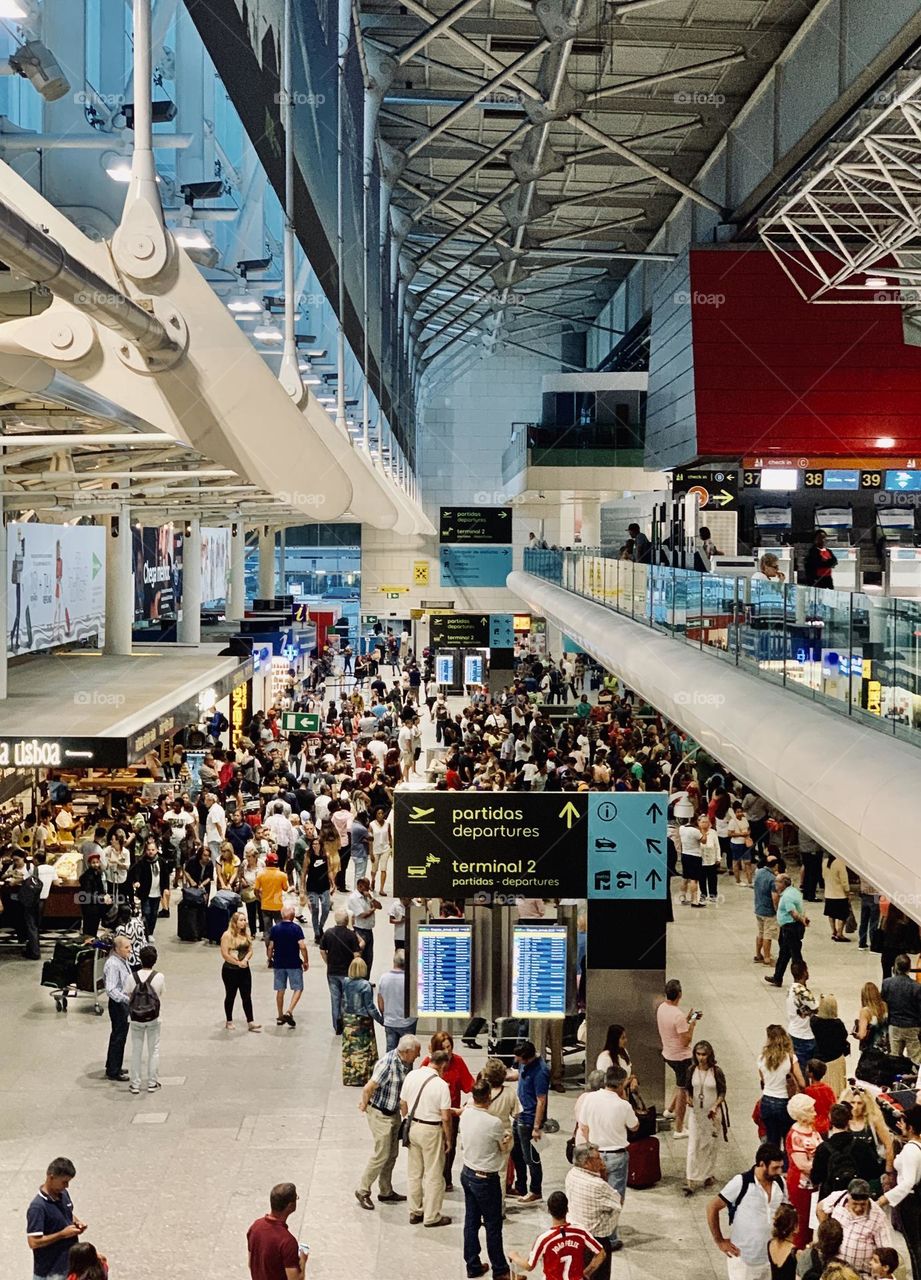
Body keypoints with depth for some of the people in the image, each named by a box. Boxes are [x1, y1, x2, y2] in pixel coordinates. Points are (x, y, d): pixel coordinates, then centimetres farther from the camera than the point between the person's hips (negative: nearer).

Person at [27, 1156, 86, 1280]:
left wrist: (76, 1222, -1)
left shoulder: (63, 1194, 1)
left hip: (70, 1264, 8)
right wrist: (63, 1234, -23)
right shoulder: (38, 1207, -24)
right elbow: (34, 1242, -27)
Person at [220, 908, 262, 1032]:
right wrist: (238, 963, -14)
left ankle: (250, 1022, 4)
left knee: (247, 996, 2)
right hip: (230, 970, -5)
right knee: (230, 996, 8)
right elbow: (225, 954, -16)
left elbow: (250, 950, 5)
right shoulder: (227, 935, -12)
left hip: (244, 970, 5)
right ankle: (229, 1021, 22)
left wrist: (245, 960, -14)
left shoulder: (246, 935, 5)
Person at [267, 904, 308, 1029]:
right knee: (298, 988, 6)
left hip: (279, 963, 4)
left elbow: (270, 946, 1)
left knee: (280, 990, 13)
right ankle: (289, 1011, -11)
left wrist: (270, 959, 17)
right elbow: (302, 946, -15)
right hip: (294, 964, -4)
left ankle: (280, 1016, 18)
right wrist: (306, 961, -4)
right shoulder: (296, 928, -11)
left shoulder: (274, 929, -1)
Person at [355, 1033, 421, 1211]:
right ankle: (363, 1191, 12)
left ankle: (386, 1191, 28)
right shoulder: (387, 1063, -29)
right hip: (380, 1114, -8)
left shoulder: (407, 1062, -3)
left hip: (394, 1113, 8)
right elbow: (368, 1089, -25)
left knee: (392, 1155, 15)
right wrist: (364, 1106, -9)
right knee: (381, 1155, -2)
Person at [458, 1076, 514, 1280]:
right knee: (493, 1225, 8)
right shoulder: (494, 1123, -26)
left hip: (467, 1173, 6)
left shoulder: (465, 1115, -7)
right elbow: (506, 1148, -9)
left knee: (471, 1221, 16)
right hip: (486, 1179, -6)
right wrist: (509, 1139, 9)